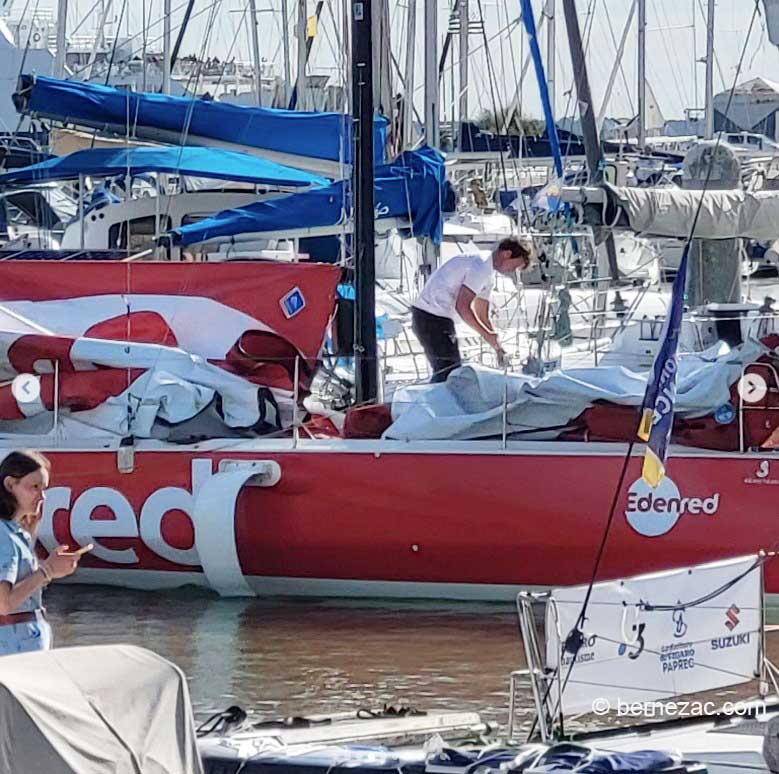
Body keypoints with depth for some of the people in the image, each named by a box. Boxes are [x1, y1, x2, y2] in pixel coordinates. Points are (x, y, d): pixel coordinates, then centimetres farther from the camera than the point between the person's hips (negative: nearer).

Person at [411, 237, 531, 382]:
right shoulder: (481, 266, -15)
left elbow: (482, 315, 23)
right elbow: (462, 306, -21)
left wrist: (497, 346, 14)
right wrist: (487, 335, -15)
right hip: (434, 317, -10)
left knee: (443, 371, 15)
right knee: (448, 372, -10)